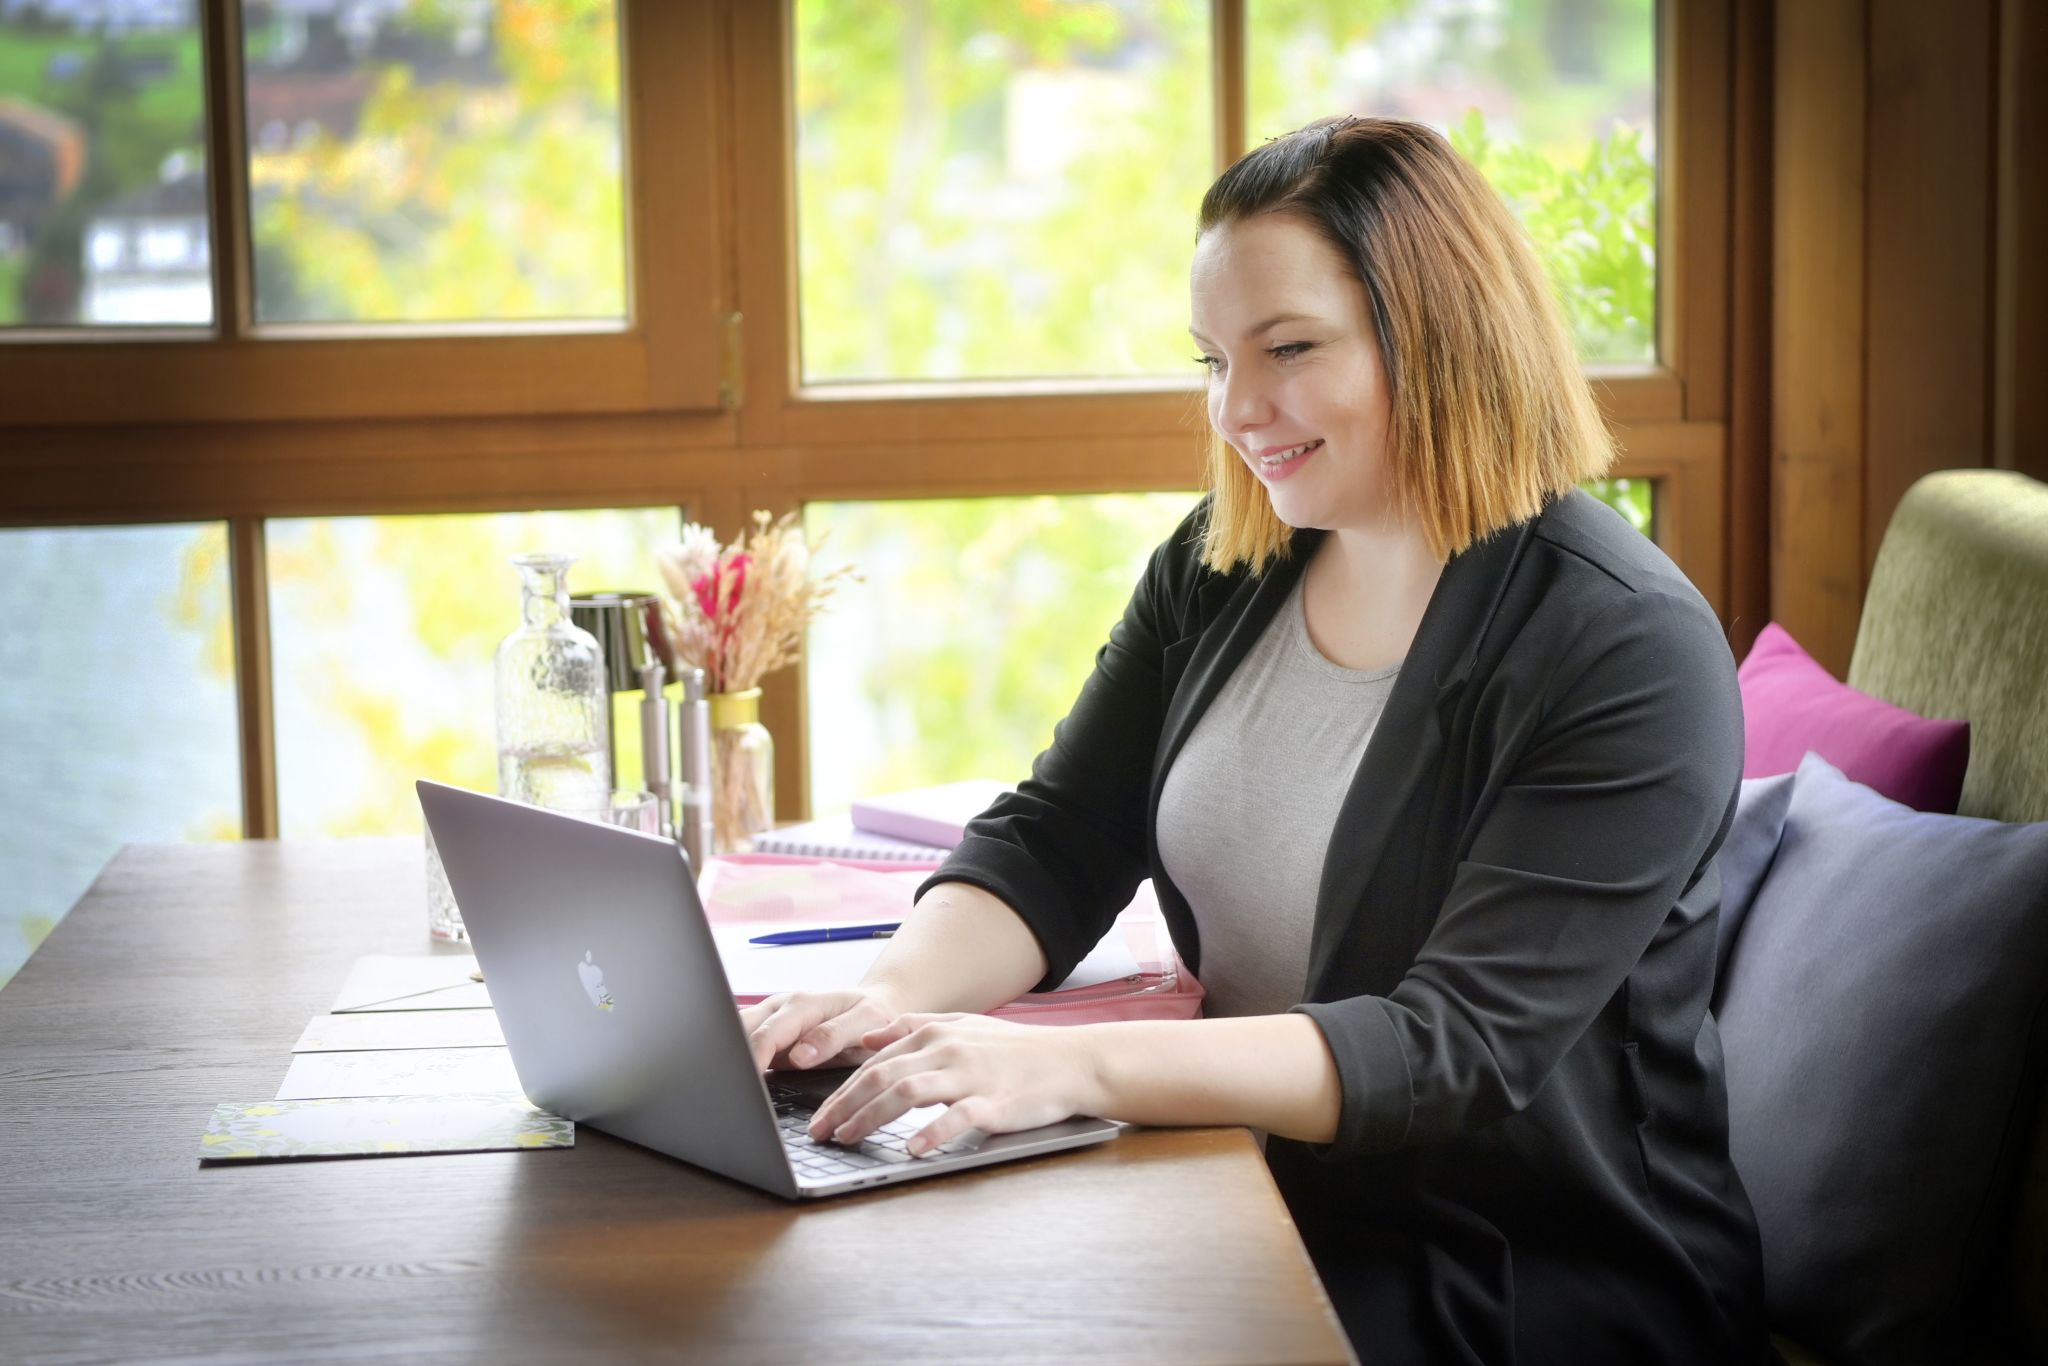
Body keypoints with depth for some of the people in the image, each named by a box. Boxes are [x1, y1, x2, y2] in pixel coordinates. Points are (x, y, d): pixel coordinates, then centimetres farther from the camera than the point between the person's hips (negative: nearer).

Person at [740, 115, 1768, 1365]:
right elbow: (1051, 846, 5)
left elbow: (1461, 1053, -24)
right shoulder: (1218, 572, 6)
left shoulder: (1628, 652, -17)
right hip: (1257, 1202, 6)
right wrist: (890, 999, -18)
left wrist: (1076, 1066, -35)